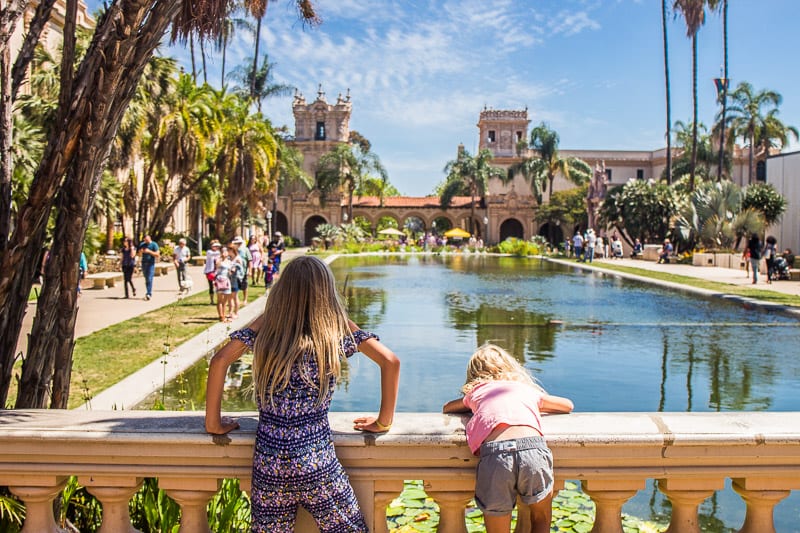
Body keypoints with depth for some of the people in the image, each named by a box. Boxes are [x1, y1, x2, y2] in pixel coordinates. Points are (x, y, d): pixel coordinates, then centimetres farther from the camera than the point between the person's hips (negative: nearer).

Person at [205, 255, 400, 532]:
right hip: (317, 465, -2)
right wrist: (383, 422, 5)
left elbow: (219, 361, -8)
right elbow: (391, 362, -4)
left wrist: (213, 423, 2)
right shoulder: (338, 327, -3)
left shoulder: (266, 323, -1)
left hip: (268, 464, 2)